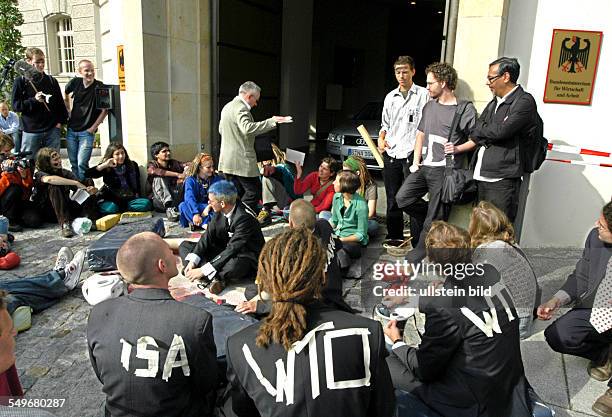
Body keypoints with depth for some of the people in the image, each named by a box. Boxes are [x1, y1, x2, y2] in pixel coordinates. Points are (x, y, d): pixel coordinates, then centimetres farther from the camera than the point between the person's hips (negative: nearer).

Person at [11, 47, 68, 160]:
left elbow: (60, 103, 13)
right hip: (31, 131, -2)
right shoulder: (21, 81, 2)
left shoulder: (52, 81, 9)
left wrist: (61, 121, 2)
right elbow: (16, 105, -2)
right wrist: (34, 100, -17)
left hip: (52, 130, 2)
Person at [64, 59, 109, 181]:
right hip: (71, 130, 4)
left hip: (87, 132, -4)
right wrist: (68, 110, 16)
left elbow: (105, 110, -6)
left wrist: (93, 127, -7)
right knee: (73, 163, 11)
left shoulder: (100, 87, -10)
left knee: (82, 164, -11)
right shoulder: (75, 82, 0)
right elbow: (65, 93, 23)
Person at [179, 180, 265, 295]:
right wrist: (192, 261, -16)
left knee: (235, 265, -44)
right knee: (185, 246, 1)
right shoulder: (220, 211, -6)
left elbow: (232, 250, -29)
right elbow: (208, 235, -3)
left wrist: (203, 270, -28)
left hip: (245, 257, -8)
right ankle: (215, 278, -20)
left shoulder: (244, 218, -27)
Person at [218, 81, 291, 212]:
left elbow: (221, 130, 27)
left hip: (227, 160, 10)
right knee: (254, 191, -3)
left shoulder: (227, 107, 16)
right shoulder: (241, 108, -15)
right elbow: (247, 128, -33)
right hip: (242, 161, -10)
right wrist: (271, 121, -33)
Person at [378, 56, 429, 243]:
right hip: (390, 154, 5)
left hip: (412, 154, -5)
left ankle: (417, 240, 4)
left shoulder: (423, 95, 0)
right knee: (392, 200, 11)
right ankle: (394, 237, 23)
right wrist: (381, 139, 5)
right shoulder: (390, 97, 17)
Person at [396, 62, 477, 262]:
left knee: (435, 218, -1)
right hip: (424, 167, 6)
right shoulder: (429, 106, 16)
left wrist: (457, 149, -19)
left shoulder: (465, 109, -5)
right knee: (403, 198, -5)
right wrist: (416, 161, 10)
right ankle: (428, 216, 19)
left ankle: (420, 251, 14)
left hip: (445, 170, -6)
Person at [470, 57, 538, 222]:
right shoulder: (494, 103, 20)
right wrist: (490, 136, -7)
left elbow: (501, 131, -18)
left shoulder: (525, 101, -6)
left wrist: (482, 131, 1)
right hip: (482, 177, 8)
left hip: (503, 180, -8)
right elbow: (474, 133, 13)